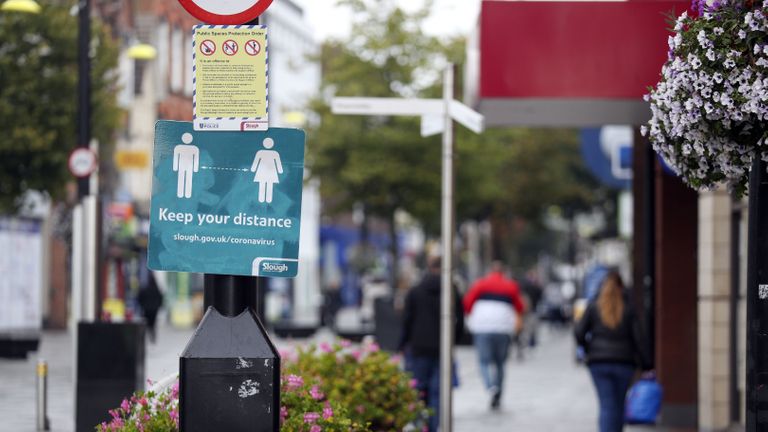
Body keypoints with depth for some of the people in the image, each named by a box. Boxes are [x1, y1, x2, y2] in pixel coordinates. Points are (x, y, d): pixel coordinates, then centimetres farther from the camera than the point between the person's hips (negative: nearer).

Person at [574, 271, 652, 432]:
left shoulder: (593, 308, 1)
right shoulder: (627, 309, 1)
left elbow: (579, 333, -3)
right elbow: (638, 339, -2)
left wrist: (588, 348, 15)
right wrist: (646, 365, 1)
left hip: (599, 363, -1)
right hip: (624, 362, 1)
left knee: (607, 405, -5)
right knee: (619, 405, 14)